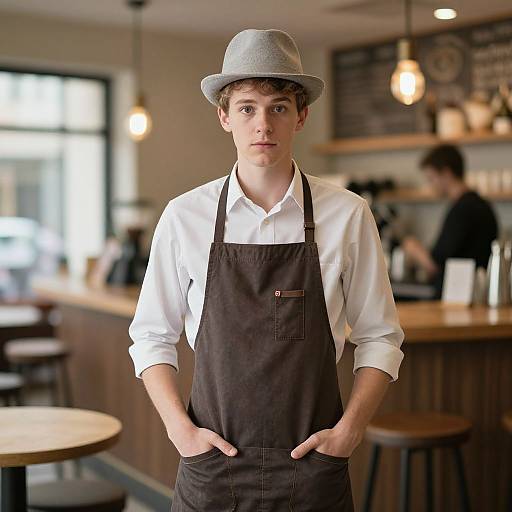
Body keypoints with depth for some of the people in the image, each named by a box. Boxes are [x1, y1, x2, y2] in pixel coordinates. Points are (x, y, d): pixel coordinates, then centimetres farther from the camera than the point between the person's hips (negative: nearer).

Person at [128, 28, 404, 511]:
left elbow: (380, 338, 3)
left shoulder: (347, 215, -4)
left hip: (312, 463, 0)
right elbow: (151, 337, 5)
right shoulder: (184, 217, -2)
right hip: (211, 460, 0)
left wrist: (350, 430, -7)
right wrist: (179, 428, -5)